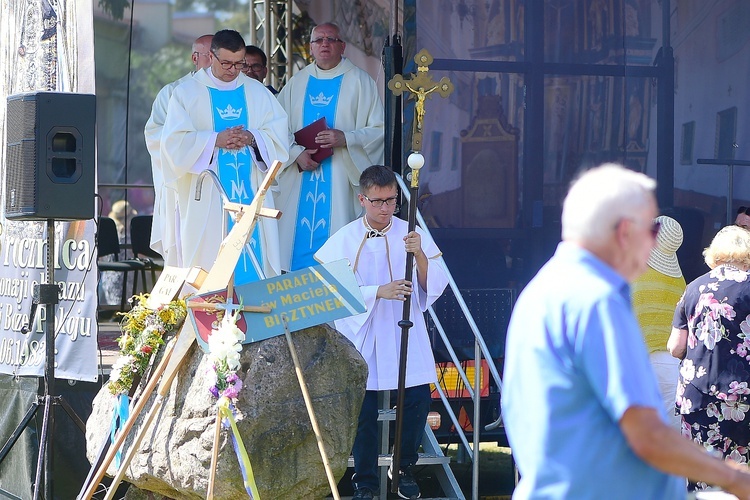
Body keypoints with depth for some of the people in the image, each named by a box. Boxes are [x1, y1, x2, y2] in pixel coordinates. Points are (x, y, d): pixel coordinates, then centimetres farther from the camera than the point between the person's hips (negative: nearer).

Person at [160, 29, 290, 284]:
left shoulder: (257, 92, 13)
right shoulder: (186, 93, 3)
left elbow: (279, 135, 6)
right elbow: (175, 141, -7)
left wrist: (252, 137, -13)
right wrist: (216, 140, -17)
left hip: (251, 195, 3)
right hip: (206, 199, -3)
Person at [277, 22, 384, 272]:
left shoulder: (359, 82, 3)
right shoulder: (296, 84, 13)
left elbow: (379, 129, -2)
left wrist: (345, 138, -18)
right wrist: (297, 154, -9)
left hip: (340, 180, -3)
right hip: (300, 183, 3)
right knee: (299, 242, 1)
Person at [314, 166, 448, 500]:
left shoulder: (411, 234, 3)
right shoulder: (344, 240, -1)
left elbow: (434, 286, -2)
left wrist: (419, 254, -19)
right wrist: (380, 292, -20)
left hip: (406, 334, 1)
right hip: (361, 335, -1)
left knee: (418, 398, -7)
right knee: (364, 407, -4)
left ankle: (404, 469, 16)